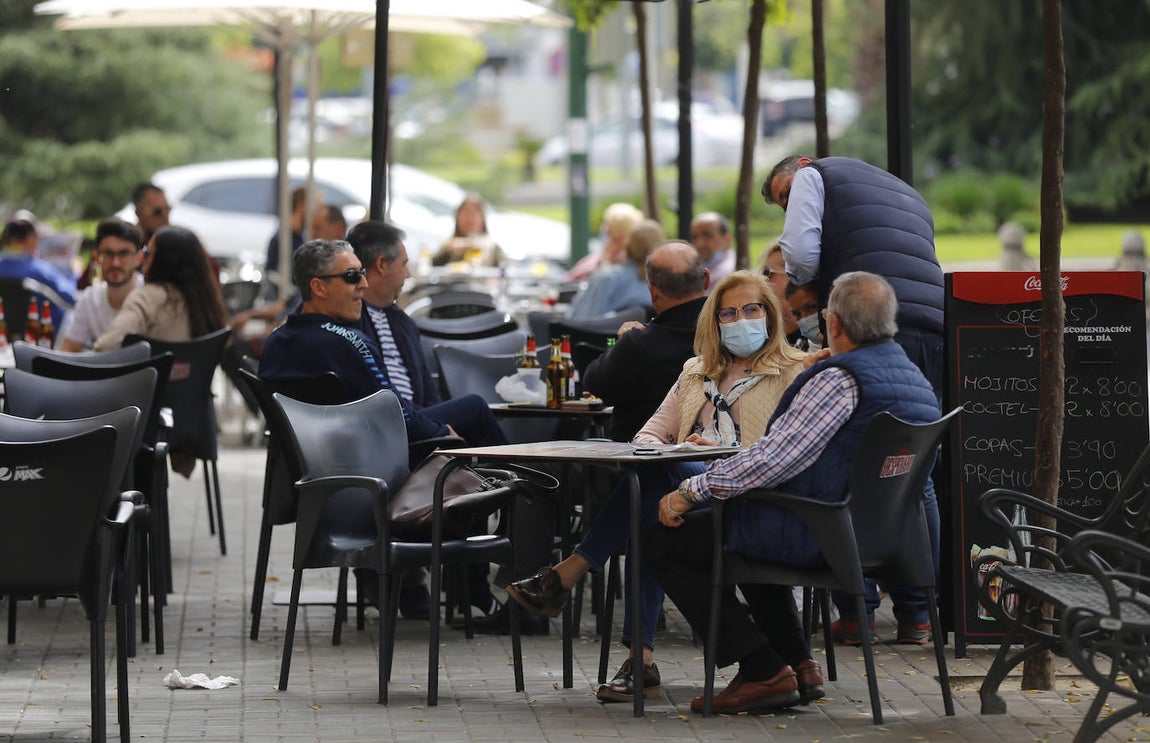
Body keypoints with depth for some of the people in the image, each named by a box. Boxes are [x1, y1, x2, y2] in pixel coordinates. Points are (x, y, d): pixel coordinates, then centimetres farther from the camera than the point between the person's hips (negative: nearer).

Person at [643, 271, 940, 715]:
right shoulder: (915, 378, 12)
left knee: (662, 543, -1)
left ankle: (763, 673, -5)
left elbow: (775, 458, -23)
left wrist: (693, 490, -15)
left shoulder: (839, 378, -19)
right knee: (749, 527, 37)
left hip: (817, 536, -10)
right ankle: (798, 665, 25)